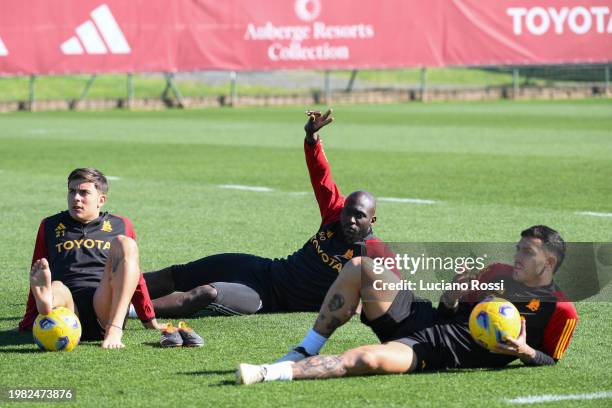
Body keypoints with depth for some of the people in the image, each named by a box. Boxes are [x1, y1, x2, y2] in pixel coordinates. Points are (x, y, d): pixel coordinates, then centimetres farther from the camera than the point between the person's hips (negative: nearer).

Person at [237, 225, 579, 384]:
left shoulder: (560, 310, -2)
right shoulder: (499, 273, 18)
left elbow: (550, 360, 2)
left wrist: (525, 351, -19)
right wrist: (450, 301, -1)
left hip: (436, 352, -8)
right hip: (419, 316, 8)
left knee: (368, 360, -36)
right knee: (360, 267, -9)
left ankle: (270, 374, -37)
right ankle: (306, 352, -3)